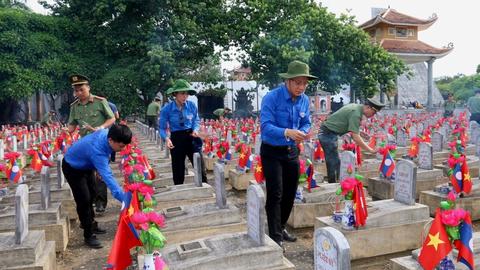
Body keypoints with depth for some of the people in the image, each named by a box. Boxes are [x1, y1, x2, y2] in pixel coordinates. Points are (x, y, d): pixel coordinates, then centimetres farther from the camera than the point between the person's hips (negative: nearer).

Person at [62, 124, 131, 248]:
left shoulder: (106, 132, -23)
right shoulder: (97, 151, -45)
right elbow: (108, 177, -52)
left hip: (86, 165, 9)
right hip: (72, 168, -8)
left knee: (91, 195, 18)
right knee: (84, 200, -10)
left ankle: (91, 224, 36)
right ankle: (88, 235, 3)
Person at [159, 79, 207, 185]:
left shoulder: (192, 106, -4)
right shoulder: (167, 109, -11)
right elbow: (162, 127, -5)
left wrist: (195, 130, -11)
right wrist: (166, 138, -23)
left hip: (191, 137, 2)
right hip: (176, 139, -1)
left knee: (200, 166, 1)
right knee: (178, 170, 7)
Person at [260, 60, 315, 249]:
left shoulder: (304, 100, 0)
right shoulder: (271, 98, -19)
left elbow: (306, 123, 8)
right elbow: (265, 127, -26)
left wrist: (303, 132, -15)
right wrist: (287, 132, -42)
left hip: (292, 152, 6)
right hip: (272, 152, -6)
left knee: (290, 194, 13)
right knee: (275, 195, -8)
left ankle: (280, 227, 32)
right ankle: (275, 237, 2)